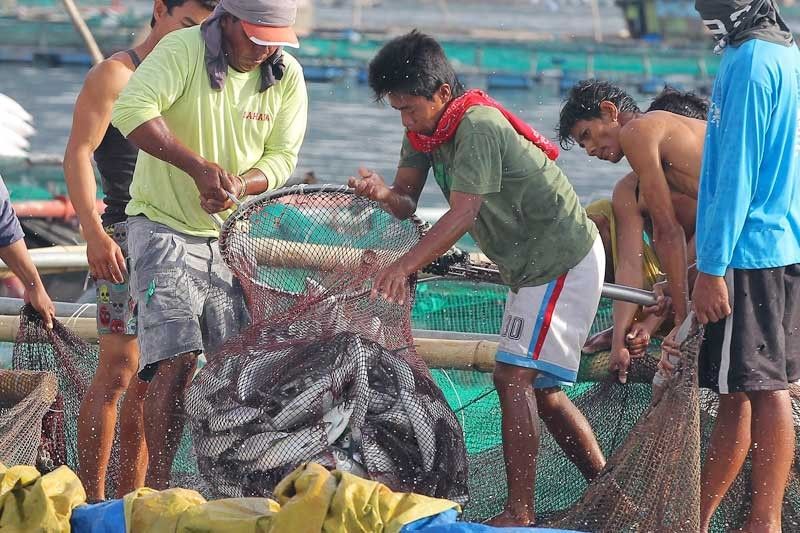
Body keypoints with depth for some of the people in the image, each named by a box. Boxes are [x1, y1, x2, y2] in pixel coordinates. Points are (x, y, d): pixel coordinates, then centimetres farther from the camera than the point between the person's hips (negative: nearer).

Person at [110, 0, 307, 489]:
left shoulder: (287, 75, 0)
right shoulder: (182, 50, -16)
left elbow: (282, 155, 0)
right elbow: (132, 110, -29)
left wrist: (238, 185, -21)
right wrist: (199, 167, -33)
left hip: (230, 233, 5)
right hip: (165, 226, -5)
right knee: (178, 357, -16)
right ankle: (157, 484, -8)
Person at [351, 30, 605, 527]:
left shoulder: (478, 125, -25)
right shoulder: (424, 130, 3)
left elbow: (463, 214, -33)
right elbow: (407, 203, -2)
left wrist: (404, 266, -41)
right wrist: (382, 191, -25)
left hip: (564, 259, -10)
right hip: (533, 266, 10)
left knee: (514, 376, -17)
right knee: (538, 387, 14)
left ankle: (520, 513, -19)